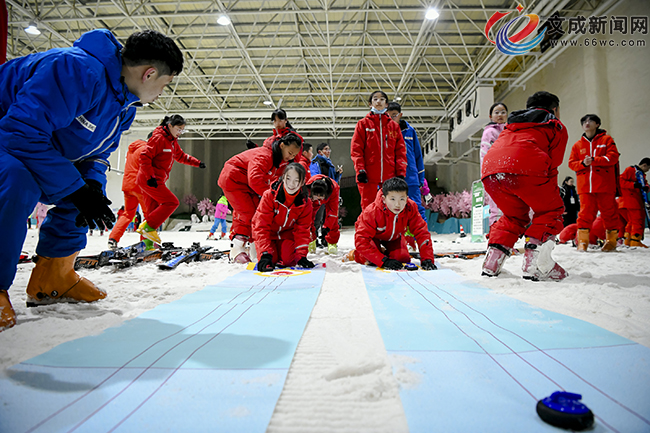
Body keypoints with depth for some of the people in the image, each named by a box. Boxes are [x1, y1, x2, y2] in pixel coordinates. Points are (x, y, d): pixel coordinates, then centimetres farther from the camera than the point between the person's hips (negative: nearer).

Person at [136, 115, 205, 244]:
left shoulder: (172, 141, 15)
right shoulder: (158, 138, -14)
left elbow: (181, 156, 29)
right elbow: (144, 157, -18)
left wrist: (197, 163, 17)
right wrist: (150, 177, -22)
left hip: (155, 180, 9)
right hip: (149, 180, -9)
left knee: (153, 210, 10)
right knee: (172, 202, -12)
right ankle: (148, 227, -7)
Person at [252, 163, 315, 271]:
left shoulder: (305, 203, -16)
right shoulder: (269, 195, -24)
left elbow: (302, 230, -12)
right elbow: (261, 226, -26)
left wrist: (301, 255, -25)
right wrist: (265, 254, -36)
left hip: (287, 235, 2)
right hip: (269, 234, -1)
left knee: (289, 259, -20)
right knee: (271, 259, -20)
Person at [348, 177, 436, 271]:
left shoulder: (411, 209, -33)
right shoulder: (372, 212, -41)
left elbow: (422, 233, -26)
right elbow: (361, 241, -41)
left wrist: (427, 258, -36)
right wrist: (384, 261, -47)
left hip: (394, 237, 4)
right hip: (373, 235, -4)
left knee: (403, 259, -10)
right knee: (373, 260, -27)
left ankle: (384, 251, 23)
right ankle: (355, 253, 8)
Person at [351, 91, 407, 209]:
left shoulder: (394, 126, 15)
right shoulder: (363, 124, 8)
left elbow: (400, 151, 11)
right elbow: (356, 149, 1)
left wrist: (401, 172, 1)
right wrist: (360, 170, -11)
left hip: (389, 176, 2)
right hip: (368, 177, -2)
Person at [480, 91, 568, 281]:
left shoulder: (512, 125, 40)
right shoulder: (556, 127, 25)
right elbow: (553, 163, 16)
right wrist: (552, 193, 27)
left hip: (490, 172, 5)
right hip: (524, 169, -5)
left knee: (515, 216, 25)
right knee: (550, 210, 16)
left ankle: (492, 261, 13)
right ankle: (535, 264, 1)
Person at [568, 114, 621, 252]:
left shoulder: (606, 139, 8)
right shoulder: (578, 145, 14)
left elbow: (613, 157, -4)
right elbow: (571, 163, 8)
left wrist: (593, 160, -16)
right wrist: (583, 163, -12)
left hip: (605, 185, -1)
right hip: (585, 186, 1)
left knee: (609, 212, 4)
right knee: (585, 212, -3)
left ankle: (612, 241, 14)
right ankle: (582, 241, 0)